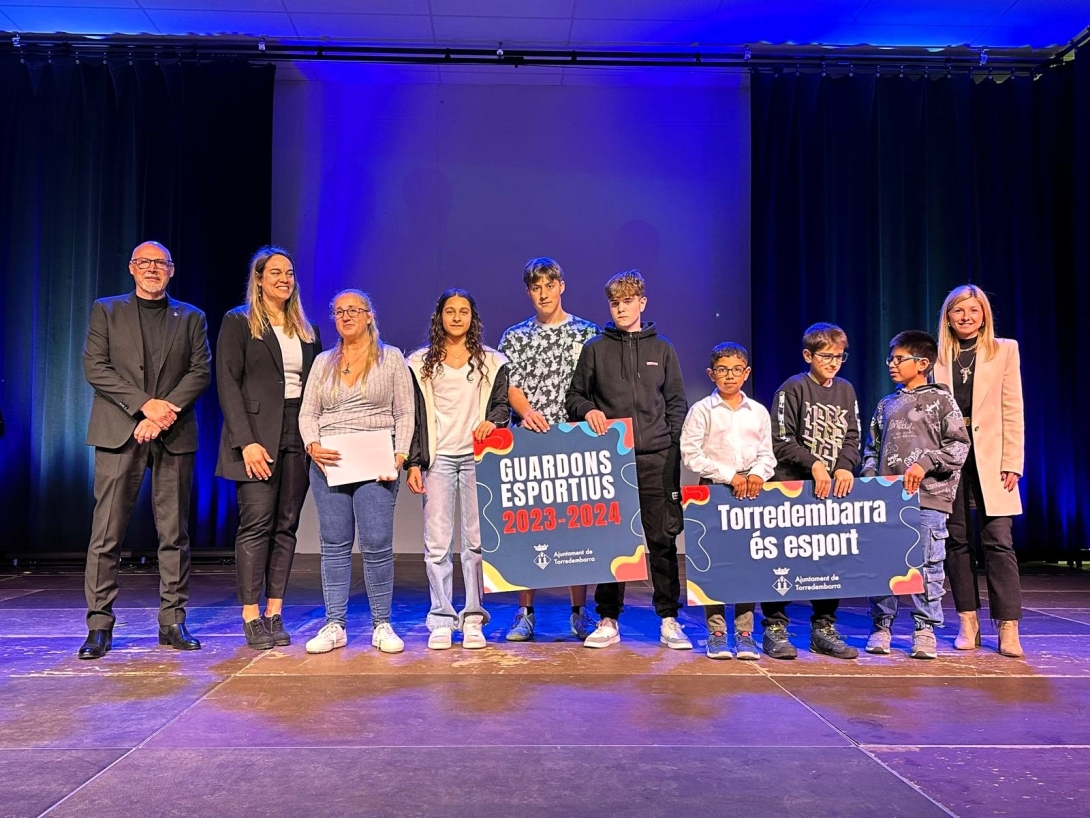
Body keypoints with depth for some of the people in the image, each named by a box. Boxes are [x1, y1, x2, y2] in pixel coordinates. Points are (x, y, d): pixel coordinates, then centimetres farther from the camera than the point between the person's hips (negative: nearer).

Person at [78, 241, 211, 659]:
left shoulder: (191, 318, 14)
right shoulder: (106, 311, 12)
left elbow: (201, 371, 4)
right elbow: (94, 367, 1)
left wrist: (167, 410, -12)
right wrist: (145, 404, -11)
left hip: (174, 434, 1)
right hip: (119, 432, -1)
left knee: (175, 533, 3)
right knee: (107, 533, -2)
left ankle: (173, 623, 10)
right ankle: (99, 626, 5)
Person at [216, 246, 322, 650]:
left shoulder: (307, 330, 16)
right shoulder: (238, 322, 1)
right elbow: (227, 383, -6)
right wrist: (246, 441, -16)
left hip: (298, 438, 5)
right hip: (257, 437, -5)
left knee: (286, 526, 5)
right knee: (256, 524, -6)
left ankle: (275, 614, 10)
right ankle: (251, 618, 1)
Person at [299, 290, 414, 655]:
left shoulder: (391, 358, 6)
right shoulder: (323, 362, 15)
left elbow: (405, 414, 2)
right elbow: (307, 413, 12)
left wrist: (399, 457, -9)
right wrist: (313, 446, -7)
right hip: (328, 463, 3)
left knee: (377, 545, -5)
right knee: (334, 545, 5)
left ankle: (382, 625, 5)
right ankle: (335, 625, 11)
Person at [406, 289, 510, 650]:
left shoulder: (491, 361, 12)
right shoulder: (420, 363, 11)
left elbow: (504, 404, 10)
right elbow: (415, 417, 8)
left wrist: (491, 421, -13)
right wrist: (413, 463, 1)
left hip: (477, 457, 0)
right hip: (438, 458, 0)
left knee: (477, 539, -2)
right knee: (437, 541, -3)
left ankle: (473, 619, 6)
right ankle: (441, 620, 5)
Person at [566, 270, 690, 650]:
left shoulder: (662, 349, 12)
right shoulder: (595, 349, 9)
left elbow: (677, 402, 11)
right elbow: (574, 395, 13)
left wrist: (672, 445, 0)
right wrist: (587, 411, -8)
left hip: (656, 459, 0)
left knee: (663, 539, 2)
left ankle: (669, 620, 12)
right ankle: (608, 621, 13)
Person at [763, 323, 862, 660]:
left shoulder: (846, 391, 12)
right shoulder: (793, 388, -4)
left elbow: (851, 438, 10)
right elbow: (782, 441, -9)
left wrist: (845, 467, -8)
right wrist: (814, 464, -18)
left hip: (831, 489, 5)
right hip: (790, 485, -5)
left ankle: (824, 629, 20)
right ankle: (774, 628, 7)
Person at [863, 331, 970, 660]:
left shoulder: (940, 399, 3)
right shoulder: (886, 405, 17)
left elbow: (960, 444, -4)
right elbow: (872, 447, 20)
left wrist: (925, 464, -15)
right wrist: (871, 475, 4)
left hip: (927, 497, -4)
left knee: (927, 565, -1)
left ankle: (925, 630, 11)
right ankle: (881, 626, 14)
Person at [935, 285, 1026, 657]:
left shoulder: (1005, 350, 5)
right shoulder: (937, 355, 7)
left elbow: (1013, 410, 1)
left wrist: (1012, 462, -5)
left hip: (989, 457, -1)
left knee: (998, 541, -5)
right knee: (957, 540, 6)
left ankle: (1008, 629, 1)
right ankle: (968, 623, 16)